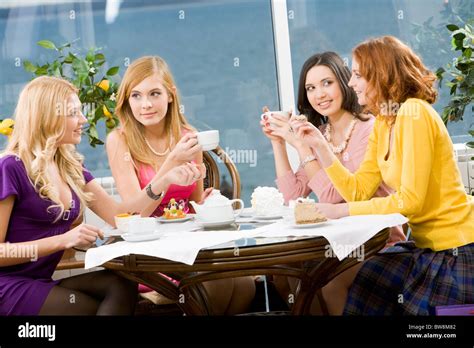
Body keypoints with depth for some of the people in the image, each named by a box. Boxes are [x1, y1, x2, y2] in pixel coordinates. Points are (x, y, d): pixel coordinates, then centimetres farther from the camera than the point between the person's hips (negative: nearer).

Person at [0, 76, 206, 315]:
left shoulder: (70, 167, 12)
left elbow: (118, 215, 10)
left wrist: (166, 180, 1)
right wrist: (63, 240, -22)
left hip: (44, 282, 7)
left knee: (122, 286, -21)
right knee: (114, 305, -20)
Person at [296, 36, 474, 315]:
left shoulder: (414, 114, -18)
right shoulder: (382, 124, 10)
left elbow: (410, 200, -23)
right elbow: (358, 191, 6)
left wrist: (342, 211, -18)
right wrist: (320, 146, 2)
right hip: (426, 247, 8)